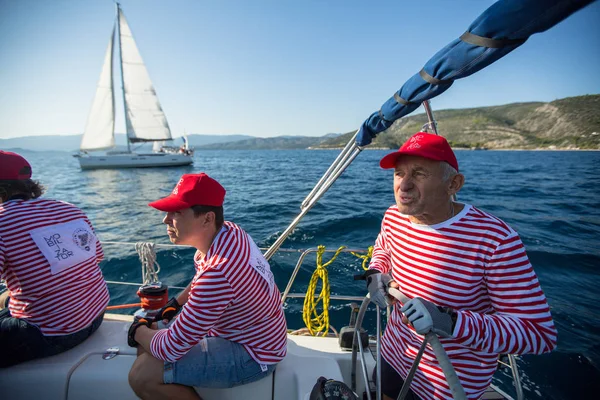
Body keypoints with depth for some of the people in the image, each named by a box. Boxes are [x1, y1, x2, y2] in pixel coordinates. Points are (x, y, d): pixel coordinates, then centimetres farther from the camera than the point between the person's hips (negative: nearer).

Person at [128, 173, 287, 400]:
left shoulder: (217, 274, -37)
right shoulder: (229, 231, -9)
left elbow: (171, 348, -24)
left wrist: (138, 332, -4)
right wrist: (175, 304, 7)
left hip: (252, 354, -8)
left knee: (142, 376, -17)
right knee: (149, 339, 11)